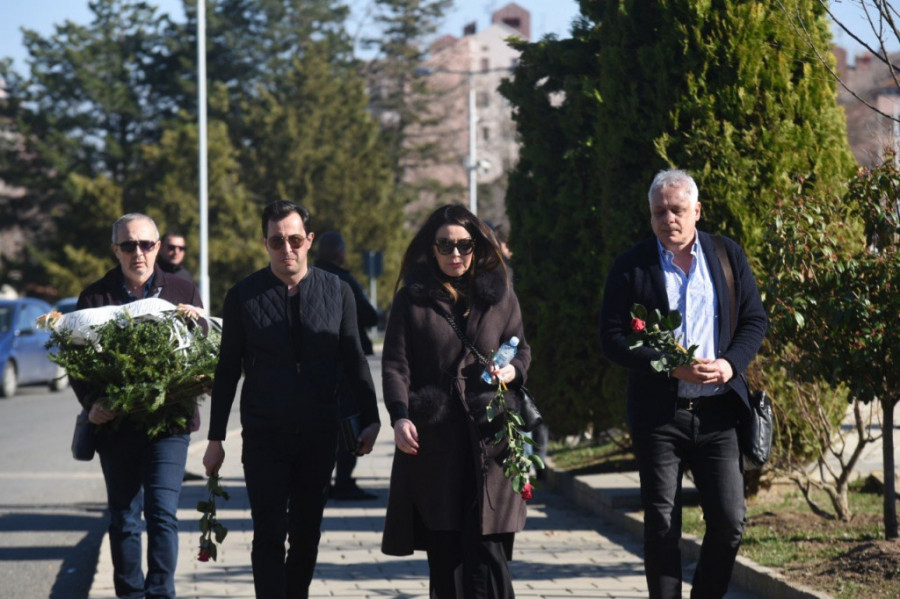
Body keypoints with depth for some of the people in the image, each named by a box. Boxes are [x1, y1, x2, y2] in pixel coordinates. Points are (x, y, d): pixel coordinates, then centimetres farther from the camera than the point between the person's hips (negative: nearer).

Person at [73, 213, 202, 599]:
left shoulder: (183, 293, 7)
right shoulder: (95, 297, 7)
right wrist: (92, 402, -12)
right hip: (115, 423, 1)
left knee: (162, 512, -11)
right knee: (122, 519, 8)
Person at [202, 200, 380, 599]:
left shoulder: (337, 292, 4)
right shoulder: (244, 296, 0)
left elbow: (354, 360, 9)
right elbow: (227, 370, 4)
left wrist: (370, 419, 1)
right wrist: (215, 438, 3)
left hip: (320, 434, 2)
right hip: (264, 436, -2)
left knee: (307, 533, 9)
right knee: (269, 535, -8)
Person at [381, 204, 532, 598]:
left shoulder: (499, 295, 12)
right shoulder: (412, 298, 8)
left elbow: (522, 349, 19)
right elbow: (395, 363, 2)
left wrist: (513, 370, -5)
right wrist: (400, 416, -13)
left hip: (487, 436, 0)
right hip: (431, 439, 0)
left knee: (485, 546, -9)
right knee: (443, 551, 1)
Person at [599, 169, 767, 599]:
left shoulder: (728, 256, 8)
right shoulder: (631, 266, 1)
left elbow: (755, 319, 10)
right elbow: (612, 338, -3)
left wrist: (730, 363, -9)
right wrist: (672, 368, -15)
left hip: (716, 413, 2)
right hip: (658, 415, -2)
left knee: (730, 521, -1)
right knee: (661, 527, 1)